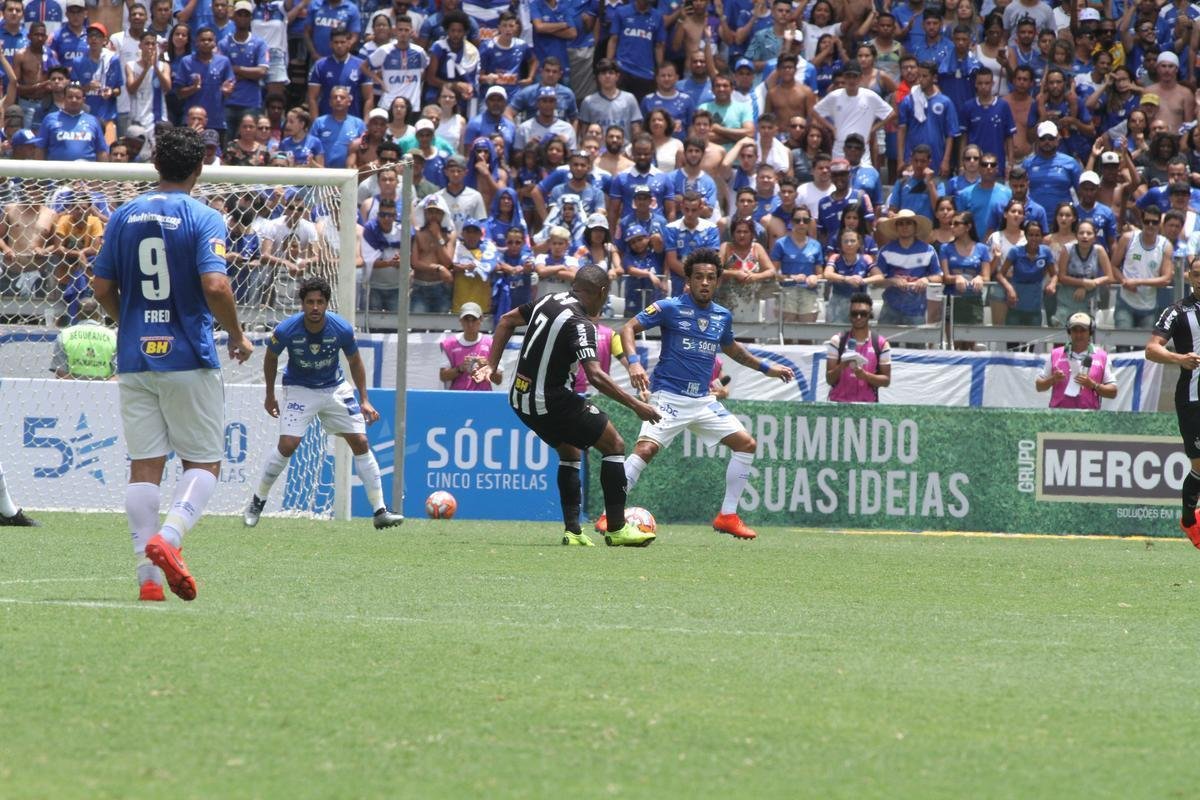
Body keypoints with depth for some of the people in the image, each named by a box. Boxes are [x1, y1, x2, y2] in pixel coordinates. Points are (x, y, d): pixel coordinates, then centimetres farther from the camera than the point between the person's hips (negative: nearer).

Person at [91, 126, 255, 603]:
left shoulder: (123, 217, 7)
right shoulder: (204, 219, -7)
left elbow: (103, 287, 9)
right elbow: (215, 285, -18)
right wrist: (237, 335, -2)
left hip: (135, 360, 4)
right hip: (188, 359, -4)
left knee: (144, 467, 5)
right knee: (204, 462, 5)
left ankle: (148, 575, -2)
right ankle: (168, 538, -20)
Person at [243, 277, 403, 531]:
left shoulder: (341, 329, -19)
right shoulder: (286, 330, -23)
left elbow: (355, 361, 0)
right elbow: (270, 358, -1)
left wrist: (364, 400, -2)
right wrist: (270, 396, 8)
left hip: (334, 388, 2)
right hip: (299, 389, -2)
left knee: (360, 442, -6)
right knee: (287, 445, -18)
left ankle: (380, 510, 0)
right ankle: (257, 502, 2)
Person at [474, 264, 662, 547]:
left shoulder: (550, 301, 6)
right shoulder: (580, 324, -20)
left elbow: (507, 320, 17)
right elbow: (595, 376, -29)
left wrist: (492, 365, 19)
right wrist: (635, 405, -25)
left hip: (520, 398, 9)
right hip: (551, 402, -9)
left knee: (570, 452, 26)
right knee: (614, 444, 1)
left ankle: (572, 531, 18)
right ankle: (617, 530, 0)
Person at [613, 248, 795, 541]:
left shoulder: (722, 316, 11)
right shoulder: (670, 308, -7)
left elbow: (731, 348, 31)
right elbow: (629, 329, -9)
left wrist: (765, 367, 32)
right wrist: (634, 361, -25)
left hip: (703, 401, 6)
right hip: (669, 396, -6)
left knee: (746, 444, 2)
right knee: (646, 448, -25)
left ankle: (727, 516, 11)